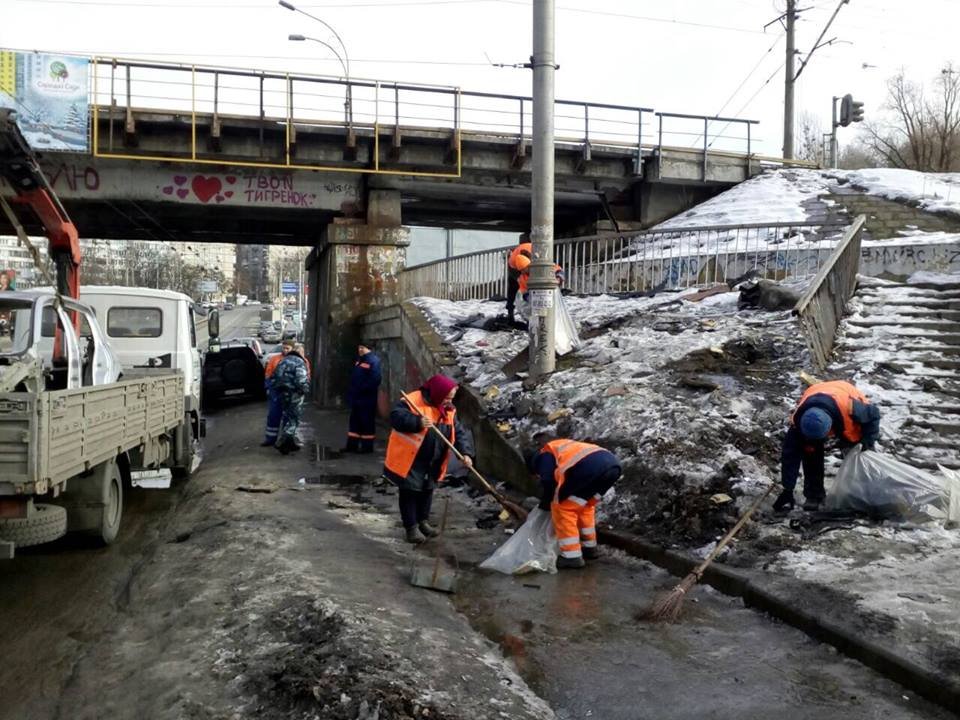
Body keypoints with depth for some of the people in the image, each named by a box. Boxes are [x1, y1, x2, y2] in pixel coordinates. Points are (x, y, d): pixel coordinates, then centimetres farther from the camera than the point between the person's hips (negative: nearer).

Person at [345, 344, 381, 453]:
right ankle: (352, 445, 21)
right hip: (356, 397, 9)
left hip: (367, 399, -9)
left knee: (367, 422, -1)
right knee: (355, 421, 13)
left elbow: (375, 380, -23)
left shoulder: (373, 361, -14)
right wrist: (351, 392, 11)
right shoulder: (359, 360, 14)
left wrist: (362, 390, -19)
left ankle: (367, 446, 6)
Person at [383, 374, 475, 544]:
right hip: (409, 461, -7)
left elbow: (459, 432, 2)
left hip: (432, 463, 7)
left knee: (427, 491, 19)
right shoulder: (413, 401, -19)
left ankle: (423, 522, 36)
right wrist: (417, 422, -40)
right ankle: (411, 527, 11)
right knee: (410, 493, 1)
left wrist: (466, 453, -13)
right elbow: (396, 417, -27)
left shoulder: (448, 411, 4)